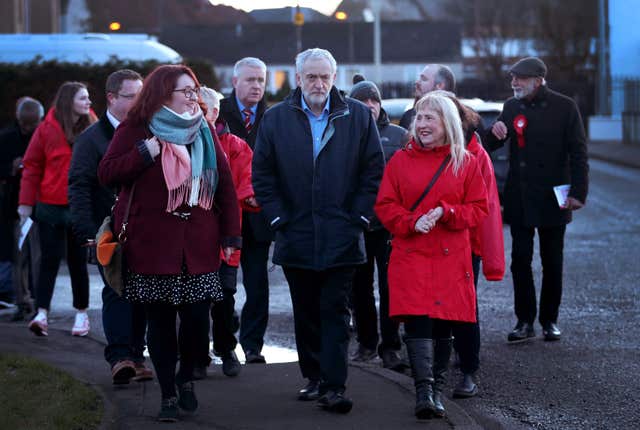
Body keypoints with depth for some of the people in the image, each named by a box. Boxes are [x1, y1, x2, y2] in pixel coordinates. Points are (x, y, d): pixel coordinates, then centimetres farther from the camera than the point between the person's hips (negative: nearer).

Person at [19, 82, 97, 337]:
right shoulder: (47, 129, -2)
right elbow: (32, 167, -1)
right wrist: (26, 202, -7)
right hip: (51, 208, -2)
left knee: (78, 261, 10)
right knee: (50, 259, -4)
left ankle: (82, 314, 19)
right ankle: (42, 314, -5)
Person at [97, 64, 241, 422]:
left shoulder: (204, 132, 10)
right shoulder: (134, 131, 1)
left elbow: (225, 184, 8)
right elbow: (106, 174, -6)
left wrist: (231, 235, 2)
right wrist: (147, 151, -16)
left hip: (198, 245, 2)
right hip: (152, 245, -2)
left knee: (198, 318, -3)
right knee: (161, 321, 2)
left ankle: (186, 377, 24)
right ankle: (168, 394, 15)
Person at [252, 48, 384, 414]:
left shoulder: (358, 116, 2)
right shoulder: (276, 119, 5)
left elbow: (374, 170, 3)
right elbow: (262, 174, 7)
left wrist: (358, 218, -3)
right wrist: (279, 218, -1)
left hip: (341, 237, -2)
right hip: (296, 237, 2)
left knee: (335, 311, -5)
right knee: (306, 312, 10)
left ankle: (334, 386, -7)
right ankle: (314, 377, 21)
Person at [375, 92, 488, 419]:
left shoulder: (466, 162, 5)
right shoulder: (401, 161, 5)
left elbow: (479, 208, 4)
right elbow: (385, 206, 5)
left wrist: (445, 213, -13)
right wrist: (412, 222, -13)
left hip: (450, 257, 1)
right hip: (411, 255, -1)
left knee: (443, 323, 5)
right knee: (417, 320, -14)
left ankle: (437, 389, 18)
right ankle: (423, 390, -19)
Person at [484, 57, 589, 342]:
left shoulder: (564, 107, -6)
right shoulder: (512, 107, 6)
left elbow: (578, 153, -6)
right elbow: (489, 145, 12)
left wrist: (578, 192, -13)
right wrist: (494, 134, -12)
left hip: (552, 199, -3)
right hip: (519, 198, 3)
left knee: (552, 263, 7)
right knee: (520, 260, 3)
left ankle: (549, 320, 17)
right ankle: (525, 321, 9)